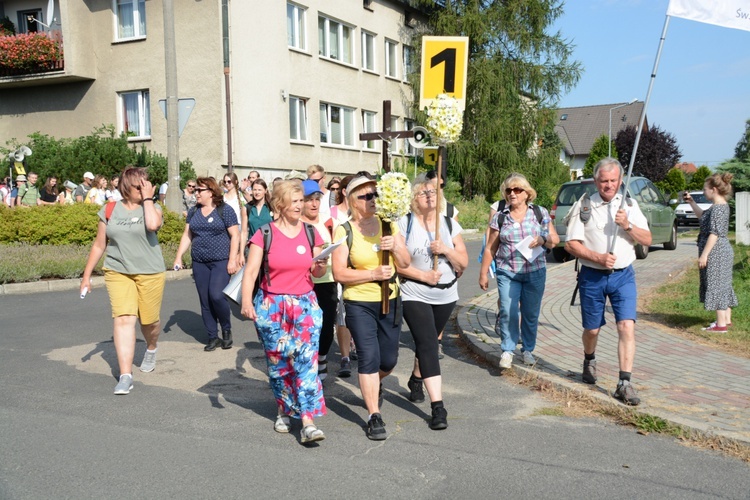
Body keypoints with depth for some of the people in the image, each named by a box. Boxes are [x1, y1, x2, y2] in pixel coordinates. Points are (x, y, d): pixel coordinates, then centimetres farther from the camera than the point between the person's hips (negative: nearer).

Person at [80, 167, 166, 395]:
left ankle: (151, 348, 45)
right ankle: (126, 376, -11)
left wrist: (147, 198, -14)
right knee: (124, 319, -13)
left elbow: (153, 224, -26)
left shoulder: (152, 207, -1)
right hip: (118, 273, 1)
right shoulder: (109, 211, 4)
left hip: (149, 273, -1)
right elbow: (99, 245, 10)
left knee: (149, 320, 9)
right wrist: (87, 275, 10)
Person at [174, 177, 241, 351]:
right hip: (199, 263, 5)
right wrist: (179, 256, 5)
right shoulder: (193, 211, 10)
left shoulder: (225, 210, -5)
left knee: (216, 296, -16)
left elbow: (235, 235, -7)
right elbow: (187, 235, 14)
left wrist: (232, 260, -14)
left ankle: (227, 329, 9)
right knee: (205, 301, 6)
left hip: (221, 261, -5)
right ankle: (213, 337, 17)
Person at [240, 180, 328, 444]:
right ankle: (284, 411, 31)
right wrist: (246, 302, -21)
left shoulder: (310, 233, 6)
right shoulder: (264, 234, -4)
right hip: (271, 306, -1)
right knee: (278, 362, 8)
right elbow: (250, 272, -7)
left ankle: (308, 423, -10)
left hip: (305, 304, 2)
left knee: (306, 360, -9)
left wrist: (321, 265, -10)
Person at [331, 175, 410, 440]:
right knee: (369, 357, -8)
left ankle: (375, 384, 45)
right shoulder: (344, 231, -9)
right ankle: (374, 416, 6)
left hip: (390, 301, 4)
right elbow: (339, 273, -13)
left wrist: (395, 247, -18)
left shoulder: (388, 225, 3)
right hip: (359, 303, -4)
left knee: (389, 359, 11)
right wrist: (374, 273, -21)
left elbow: (405, 263, 2)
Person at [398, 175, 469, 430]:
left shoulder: (450, 224, 5)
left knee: (427, 342, 18)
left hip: (446, 295, 4)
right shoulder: (404, 224, -6)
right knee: (428, 345, -13)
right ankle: (437, 407, -13)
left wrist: (446, 250, -16)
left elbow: (464, 263, 2)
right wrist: (423, 275, -20)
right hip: (415, 296, -4)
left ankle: (416, 380, 47)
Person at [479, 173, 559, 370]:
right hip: (507, 273, -1)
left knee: (531, 314, 7)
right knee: (508, 312, -12)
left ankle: (528, 350, 23)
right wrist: (483, 273, 6)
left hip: (535, 272, 1)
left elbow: (555, 239, 6)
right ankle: (507, 351, 3)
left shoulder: (540, 213, 4)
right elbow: (490, 248, 7)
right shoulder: (500, 217, 3)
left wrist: (543, 239, -16)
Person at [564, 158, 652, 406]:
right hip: (592, 276, -1)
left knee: (627, 327, -12)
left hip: (623, 275, 1)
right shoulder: (583, 206, -2)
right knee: (592, 329, 11)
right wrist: (598, 257, -18)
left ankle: (624, 384, -7)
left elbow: (647, 240, 3)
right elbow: (571, 244, -5)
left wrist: (628, 225, -15)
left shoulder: (630, 205, 6)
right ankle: (589, 361, 43)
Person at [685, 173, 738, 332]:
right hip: (724, 252, 10)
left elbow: (714, 233, -23)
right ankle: (727, 319, 24)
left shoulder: (718, 208, -18)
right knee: (723, 285, 16)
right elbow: (702, 215, 31)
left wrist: (704, 254, -22)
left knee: (716, 285, -6)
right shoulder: (722, 206, 13)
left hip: (716, 253, -10)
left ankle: (721, 324, -3)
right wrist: (691, 202, 25)